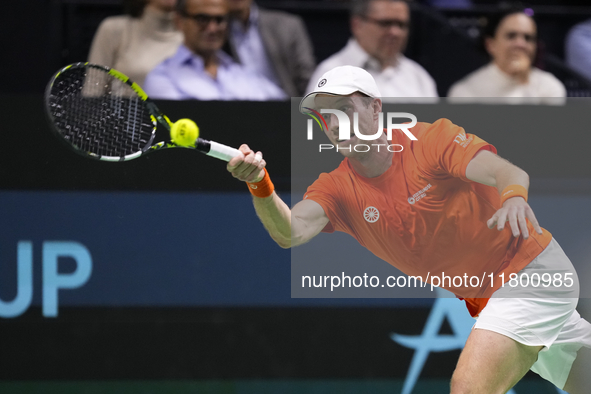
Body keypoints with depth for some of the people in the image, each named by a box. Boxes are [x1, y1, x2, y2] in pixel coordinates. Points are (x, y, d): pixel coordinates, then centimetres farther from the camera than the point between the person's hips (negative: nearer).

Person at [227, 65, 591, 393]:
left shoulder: (431, 139, -15)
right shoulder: (337, 188, -3)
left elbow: (509, 173, -30)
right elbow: (290, 232, -22)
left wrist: (514, 195, -54)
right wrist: (261, 186, -42)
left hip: (533, 271, -6)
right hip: (487, 299, 6)